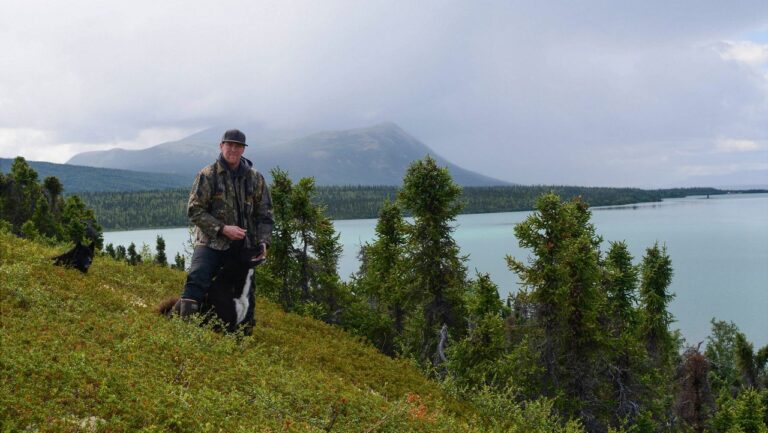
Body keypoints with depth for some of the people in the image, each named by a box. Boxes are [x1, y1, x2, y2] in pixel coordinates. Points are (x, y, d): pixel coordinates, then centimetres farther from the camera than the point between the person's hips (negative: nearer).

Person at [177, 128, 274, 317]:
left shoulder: (255, 178, 8)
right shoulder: (208, 175, -2)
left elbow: (265, 214, 12)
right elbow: (194, 210, -5)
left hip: (245, 246, 4)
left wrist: (263, 242, -3)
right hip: (211, 243, -4)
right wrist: (222, 229, -15)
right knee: (197, 281, -23)